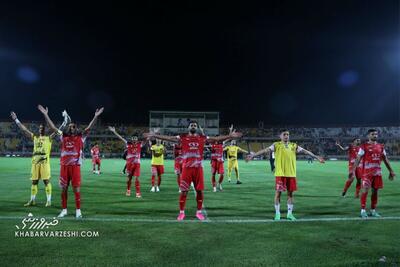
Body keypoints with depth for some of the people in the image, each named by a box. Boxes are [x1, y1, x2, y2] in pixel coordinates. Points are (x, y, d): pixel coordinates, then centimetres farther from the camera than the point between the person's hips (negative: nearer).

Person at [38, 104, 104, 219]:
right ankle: (64, 210, 20)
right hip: (64, 166, 3)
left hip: (75, 166, -3)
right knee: (63, 188, 8)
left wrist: (96, 116, -12)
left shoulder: (80, 137, 4)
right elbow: (53, 127, 11)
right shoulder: (63, 136, 11)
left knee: (76, 189, -1)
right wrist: (45, 114, 7)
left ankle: (78, 211, 7)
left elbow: (89, 128, -3)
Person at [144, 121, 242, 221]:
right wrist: (154, 135, -8)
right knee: (184, 190, 2)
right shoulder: (182, 137, 4)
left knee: (199, 190, 6)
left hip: (198, 168, 1)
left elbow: (217, 139, 7)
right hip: (186, 168, -1)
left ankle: (199, 212, 20)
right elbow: (168, 138, -1)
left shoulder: (203, 138, 7)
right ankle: (181, 212, 15)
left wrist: (230, 136, 2)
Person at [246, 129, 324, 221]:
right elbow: (266, 150, -8)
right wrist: (253, 155, -17)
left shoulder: (294, 146, 11)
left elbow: (305, 151, 13)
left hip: (291, 174, 3)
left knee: (290, 193, 8)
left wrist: (317, 157, 13)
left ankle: (290, 213, 20)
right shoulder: (276, 145, 0)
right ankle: (277, 213, 12)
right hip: (280, 174, -3)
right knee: (278, 193, 0)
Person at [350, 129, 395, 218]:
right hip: (366, 172, -5)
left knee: (375, 191, 8)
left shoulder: (381, 146, 11)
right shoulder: (364, 146, -5)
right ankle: (363, 210, -1)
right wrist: (353, 171, -16)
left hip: (377, 172, 5)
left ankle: (373, 211, 17)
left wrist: (391, 171, 15)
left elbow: (385, 159, 17)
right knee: (365, 190, -8)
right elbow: (358, 159, -8)